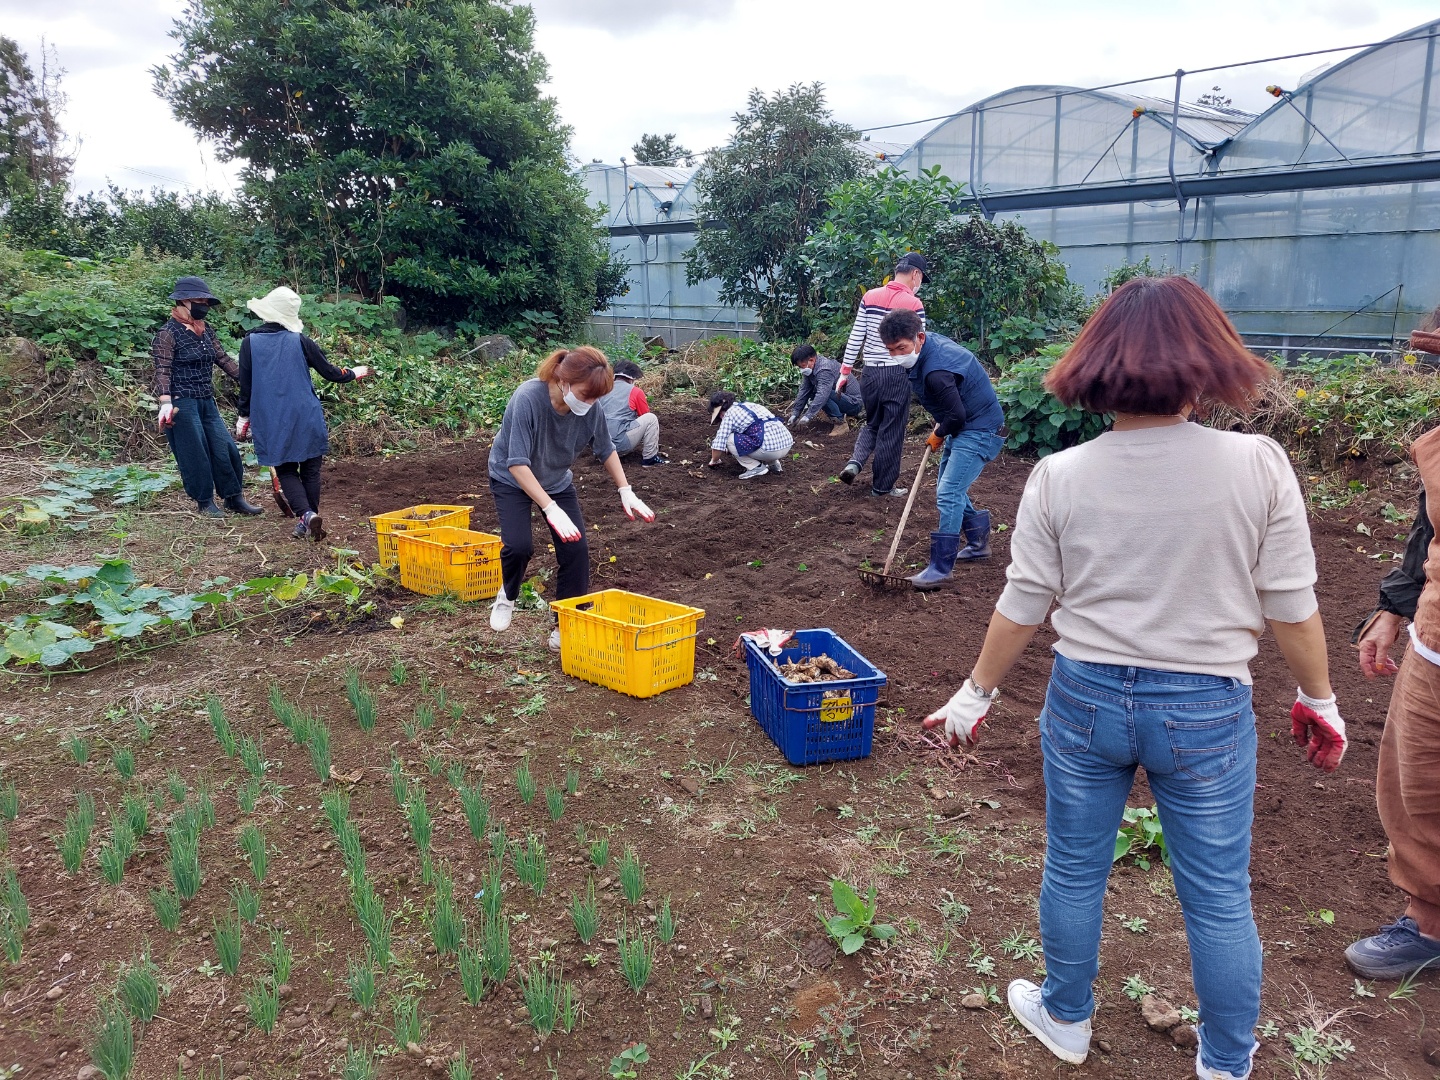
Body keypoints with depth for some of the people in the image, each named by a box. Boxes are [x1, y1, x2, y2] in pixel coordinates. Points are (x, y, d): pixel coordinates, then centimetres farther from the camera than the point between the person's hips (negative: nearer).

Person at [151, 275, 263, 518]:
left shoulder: (206, 330, 11)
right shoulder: (169, 333, -10)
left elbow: (223, 359, 14)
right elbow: (162, 371, -16)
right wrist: (165, 402, -27)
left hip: (207, 401, 7)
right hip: (182, 403, -7)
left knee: (226, 448, 5)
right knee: (195, 453, 0)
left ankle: (233, 497, 17)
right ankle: (204, 503, 13)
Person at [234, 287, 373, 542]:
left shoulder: (250, 342, -1)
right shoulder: (299, 341, -4)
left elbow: (245, 385, 2)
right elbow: (329, 372, 3)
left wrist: (244, 416, 13)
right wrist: (353, 373, 23)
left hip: (271, 421, 1)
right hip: (305, 418, 0)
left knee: (285, 471, 9)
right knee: (310, 469, 13)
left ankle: (306, 515, -12)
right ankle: (308, 521, 14)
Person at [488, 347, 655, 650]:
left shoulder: (590, 408, -22)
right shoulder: (528, 399, -35)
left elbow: (606, 449, -2)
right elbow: (517, 464, -37)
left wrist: (626, 491, -8)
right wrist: (551, 509, -45)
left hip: (557, 481, 4)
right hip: (512, 480, -4)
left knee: (576, 548, -9)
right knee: (519, 544, -21)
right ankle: (507, 596, 13)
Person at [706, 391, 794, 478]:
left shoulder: (729, 414, 2)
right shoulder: (750, 405, 25)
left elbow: (718, 446, 1)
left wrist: (714, 461, 21)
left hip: (770, 448, -8)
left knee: (729, 440, 3)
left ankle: (756, 467, 1)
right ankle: (774, 464, 21)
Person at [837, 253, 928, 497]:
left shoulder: (870, 296, 4)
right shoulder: (913, 304, -9)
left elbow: (855, 337, 4)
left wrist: (845, 371, 10)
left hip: (870, 372, 4)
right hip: (897, 374, -4)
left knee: (872, 424, 22)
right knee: (891, 431, 7)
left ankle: (854, 462, 1)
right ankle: (883, 486, 15)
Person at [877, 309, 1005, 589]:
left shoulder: (936, 371, -32)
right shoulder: (932, 341, -1)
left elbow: (956, 415, -27)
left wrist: (939, 434, -6)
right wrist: (941, 429, 12)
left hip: (979, 432, -11)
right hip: (963, 427, 11)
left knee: (948, 494, -16)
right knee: (949, 490, 19)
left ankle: (941, 568, -11)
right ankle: (979, 543, 34)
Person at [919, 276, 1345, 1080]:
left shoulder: (1060, 477, -11)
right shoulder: (1259, 466, -13)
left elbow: (1022, 609, -5)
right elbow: (1291, 608, -6)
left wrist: (977, 694, 9)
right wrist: (1318, 699, 11)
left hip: (1087, 698, 1)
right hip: (1207, 710, 0)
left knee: (1075, 870, 20)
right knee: (1219, 895, 17)